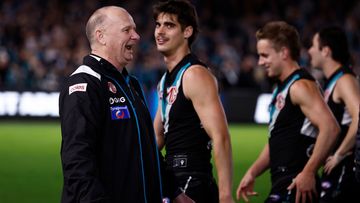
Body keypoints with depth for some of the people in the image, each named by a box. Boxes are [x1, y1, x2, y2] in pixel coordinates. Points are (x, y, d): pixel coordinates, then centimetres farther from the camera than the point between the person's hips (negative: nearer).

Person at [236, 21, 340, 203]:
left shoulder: (301, 86, -12)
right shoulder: (281, 88, 19)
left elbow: (330, 128, -24)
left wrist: (308, 173, -25)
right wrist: (253, 173, 20)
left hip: (296, 185, -10)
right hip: (282, 181, 10)